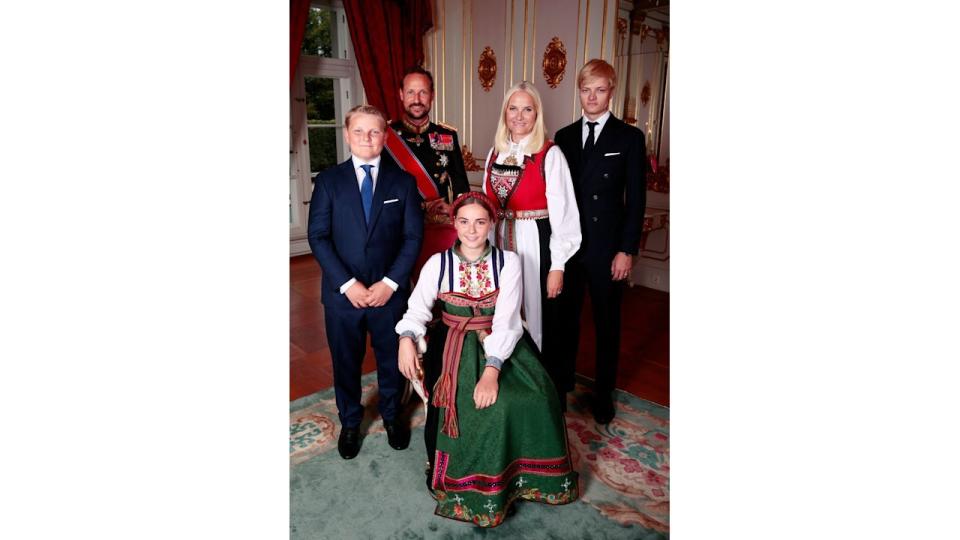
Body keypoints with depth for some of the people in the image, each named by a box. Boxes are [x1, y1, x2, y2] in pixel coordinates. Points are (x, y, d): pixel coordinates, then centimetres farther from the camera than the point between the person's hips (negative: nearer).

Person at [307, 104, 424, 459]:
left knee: (392, 359, 15)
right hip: (342, 293, 0)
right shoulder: (328, 180, 1)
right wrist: (347, 284, -14)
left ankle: (391, 416, 40)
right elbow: (318, 236, -5)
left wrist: (390, 282, -12)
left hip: (390, 293, 0)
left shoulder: (403, 181, 2)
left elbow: (413, 236, -2)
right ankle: (349, 423, 37)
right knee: (345, 362, 14)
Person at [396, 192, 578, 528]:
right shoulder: (438, 263, 0)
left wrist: (492, 369, -26)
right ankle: (479, 487, -2)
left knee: (535, 397, -22)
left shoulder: (508, 261, -3)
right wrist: (406, 338, -27)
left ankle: (525, 473, 6)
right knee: (484, 407, -26)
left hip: (502, 344, 1)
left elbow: (506, 319, -13)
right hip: (458, 347, -1)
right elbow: (417, 308, -5)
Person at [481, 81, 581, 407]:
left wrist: (557, 266, -13)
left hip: (536, 246, -5)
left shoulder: (550, 154, -10)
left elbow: (563, 212, -11)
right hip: (499, 245, 5)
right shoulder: (495, 153, 8)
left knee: (537, 318, 6)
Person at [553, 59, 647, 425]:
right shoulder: (564, 137, 7)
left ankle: (603, 392, 27)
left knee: (607, 322, 10)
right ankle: (562, 381, 33)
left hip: (606, 246, -3)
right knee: (565, 316, 13)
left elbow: (635, 199, -5)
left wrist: (627, 250, -10)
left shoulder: (629, 138, -2)